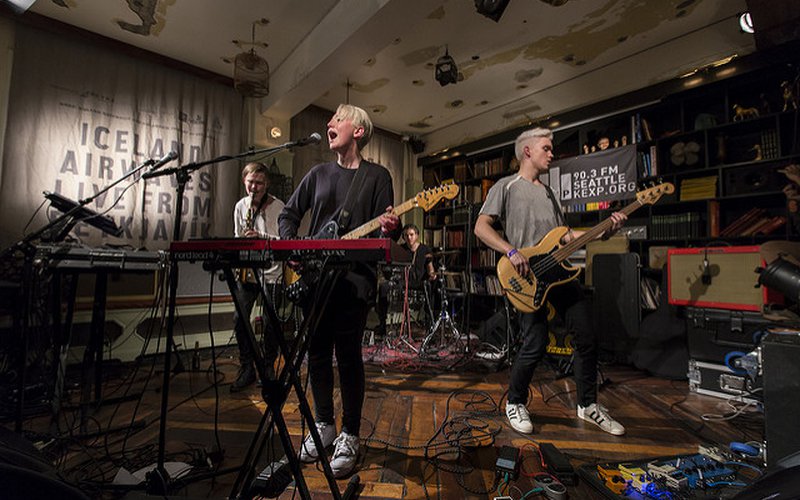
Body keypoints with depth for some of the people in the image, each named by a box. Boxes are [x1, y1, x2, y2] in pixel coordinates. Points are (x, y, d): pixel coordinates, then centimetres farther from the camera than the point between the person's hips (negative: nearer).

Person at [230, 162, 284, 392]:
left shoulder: (278, 207, -7)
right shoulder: (240, 206, 9)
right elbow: (237, 237, 18)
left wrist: (260, 236, -24)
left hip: (272, 272, -4)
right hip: (247, 271, 4)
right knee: (239, 318, -2)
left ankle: (268, 369, 19)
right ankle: (246, 369, 15)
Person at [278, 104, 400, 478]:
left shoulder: (377, 175, 3)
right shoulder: (319, 173, 15)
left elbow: (386, 229, -2)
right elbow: (288, 214, 19)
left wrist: (389, 229, -25)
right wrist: (291, 245, 2)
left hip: (354, 279, -4)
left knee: (348, 356, -1)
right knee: (317, 353, 11)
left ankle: (349, 436, 18)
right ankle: (323, 425, 30)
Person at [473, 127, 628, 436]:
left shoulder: (548, 192, 24)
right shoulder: (506, 186, 1)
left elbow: (564, 236, 21)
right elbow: (481, 227, -10)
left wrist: (605, 230, 9)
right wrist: (512, 251, -21)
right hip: (526, 277, -7)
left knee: (586, 337, 7)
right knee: (535, 345, -9)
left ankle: (588, 404, 27)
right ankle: (515, 403, 17)